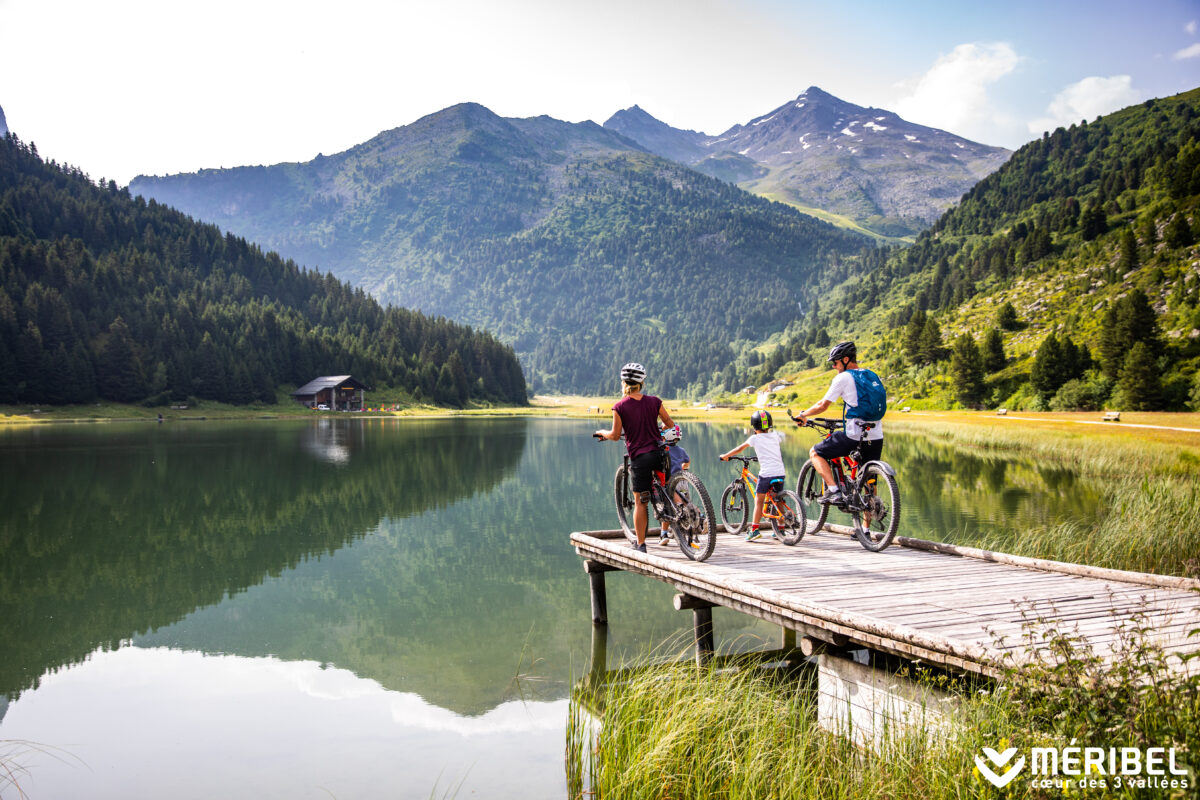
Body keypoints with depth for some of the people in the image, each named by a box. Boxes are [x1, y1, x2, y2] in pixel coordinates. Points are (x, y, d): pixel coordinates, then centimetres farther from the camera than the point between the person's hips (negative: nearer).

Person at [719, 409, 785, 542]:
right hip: (780, 473, 5)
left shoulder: (755, 438, 2)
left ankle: (754, 529, -6)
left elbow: (740, 448, 8)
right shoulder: (775, 435, 16)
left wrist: (725, 455, 21)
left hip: (766, 473, -5)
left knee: (759, 501, 2)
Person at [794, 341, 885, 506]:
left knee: (815, 453, 11)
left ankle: (833, 490, -4)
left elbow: (823, 405, -2)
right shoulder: (873, 376, 16)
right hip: (876, 437, 7)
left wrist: (803, 415, 13)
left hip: (854, 436, -7)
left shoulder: (844, 377, -4)